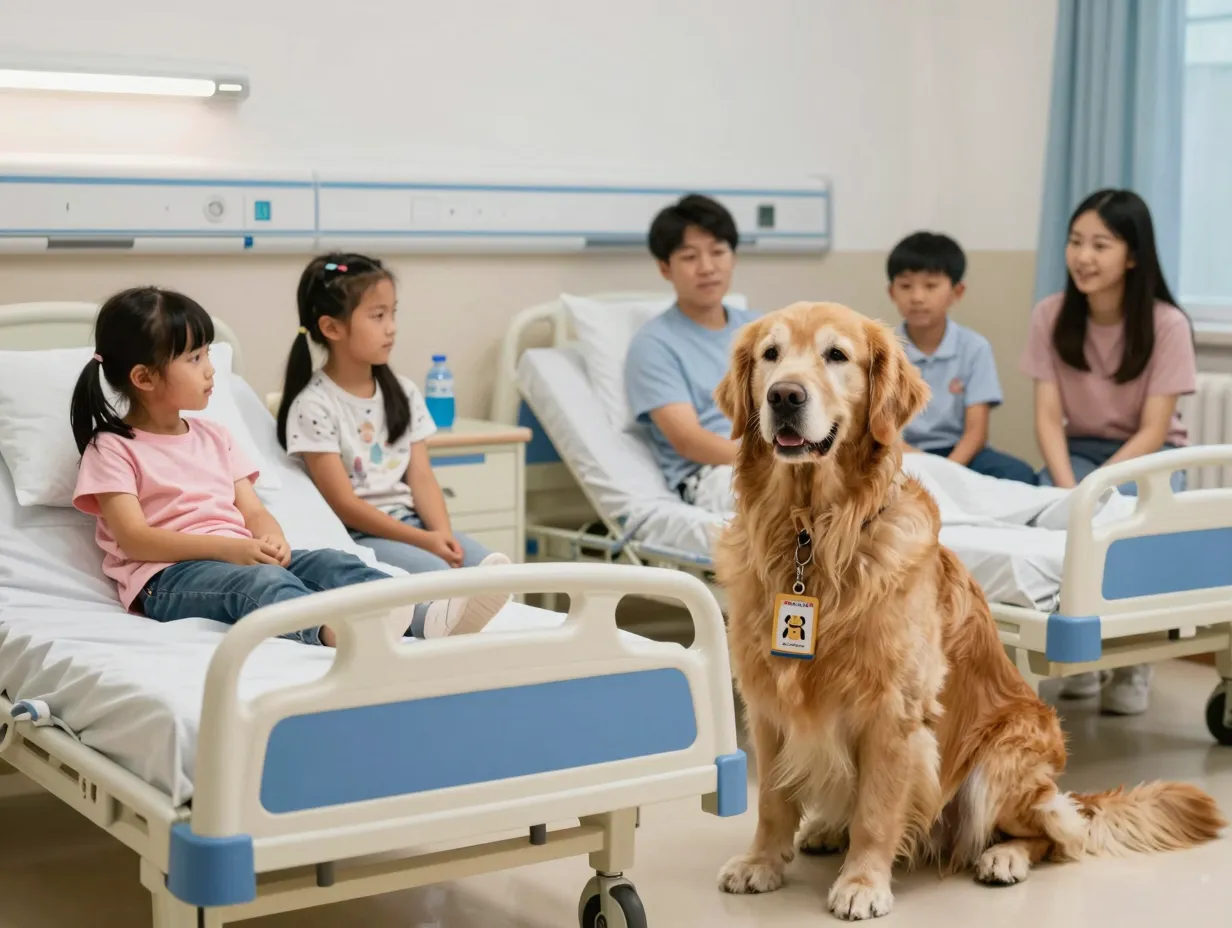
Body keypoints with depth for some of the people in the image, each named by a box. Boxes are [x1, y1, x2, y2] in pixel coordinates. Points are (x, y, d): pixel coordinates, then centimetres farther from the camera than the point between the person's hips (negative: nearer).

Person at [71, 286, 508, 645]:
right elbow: (133, 538, -10)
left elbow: (254, 510, 15)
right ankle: (333, 629, -69)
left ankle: (430, 617, -47)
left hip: (241, 558, 6)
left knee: (330, 563, -21)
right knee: (262, 582, -36)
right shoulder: (113, 449, 2)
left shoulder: (212, 437, 23)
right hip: (169, 576, -6)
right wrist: (227, 548, -21)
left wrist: (272, 539, -11)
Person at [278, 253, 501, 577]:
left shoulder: (403, 392, 9)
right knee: (437, 574, -31)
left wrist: (443, 533, -14)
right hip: (357, 536, -6)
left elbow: (421, 477, 6)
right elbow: (345, 506, -13)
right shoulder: (315, 406, -11)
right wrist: (423, 540, -19)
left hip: (410, 521, 6)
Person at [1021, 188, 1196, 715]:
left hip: (1148, 457, -2)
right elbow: (1048, 417, -11)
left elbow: (1152, 431, -18)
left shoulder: (1166, 325, -17)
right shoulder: (1051, 317, -8)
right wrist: (1067, 488, -28)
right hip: (1079, 450, 2)